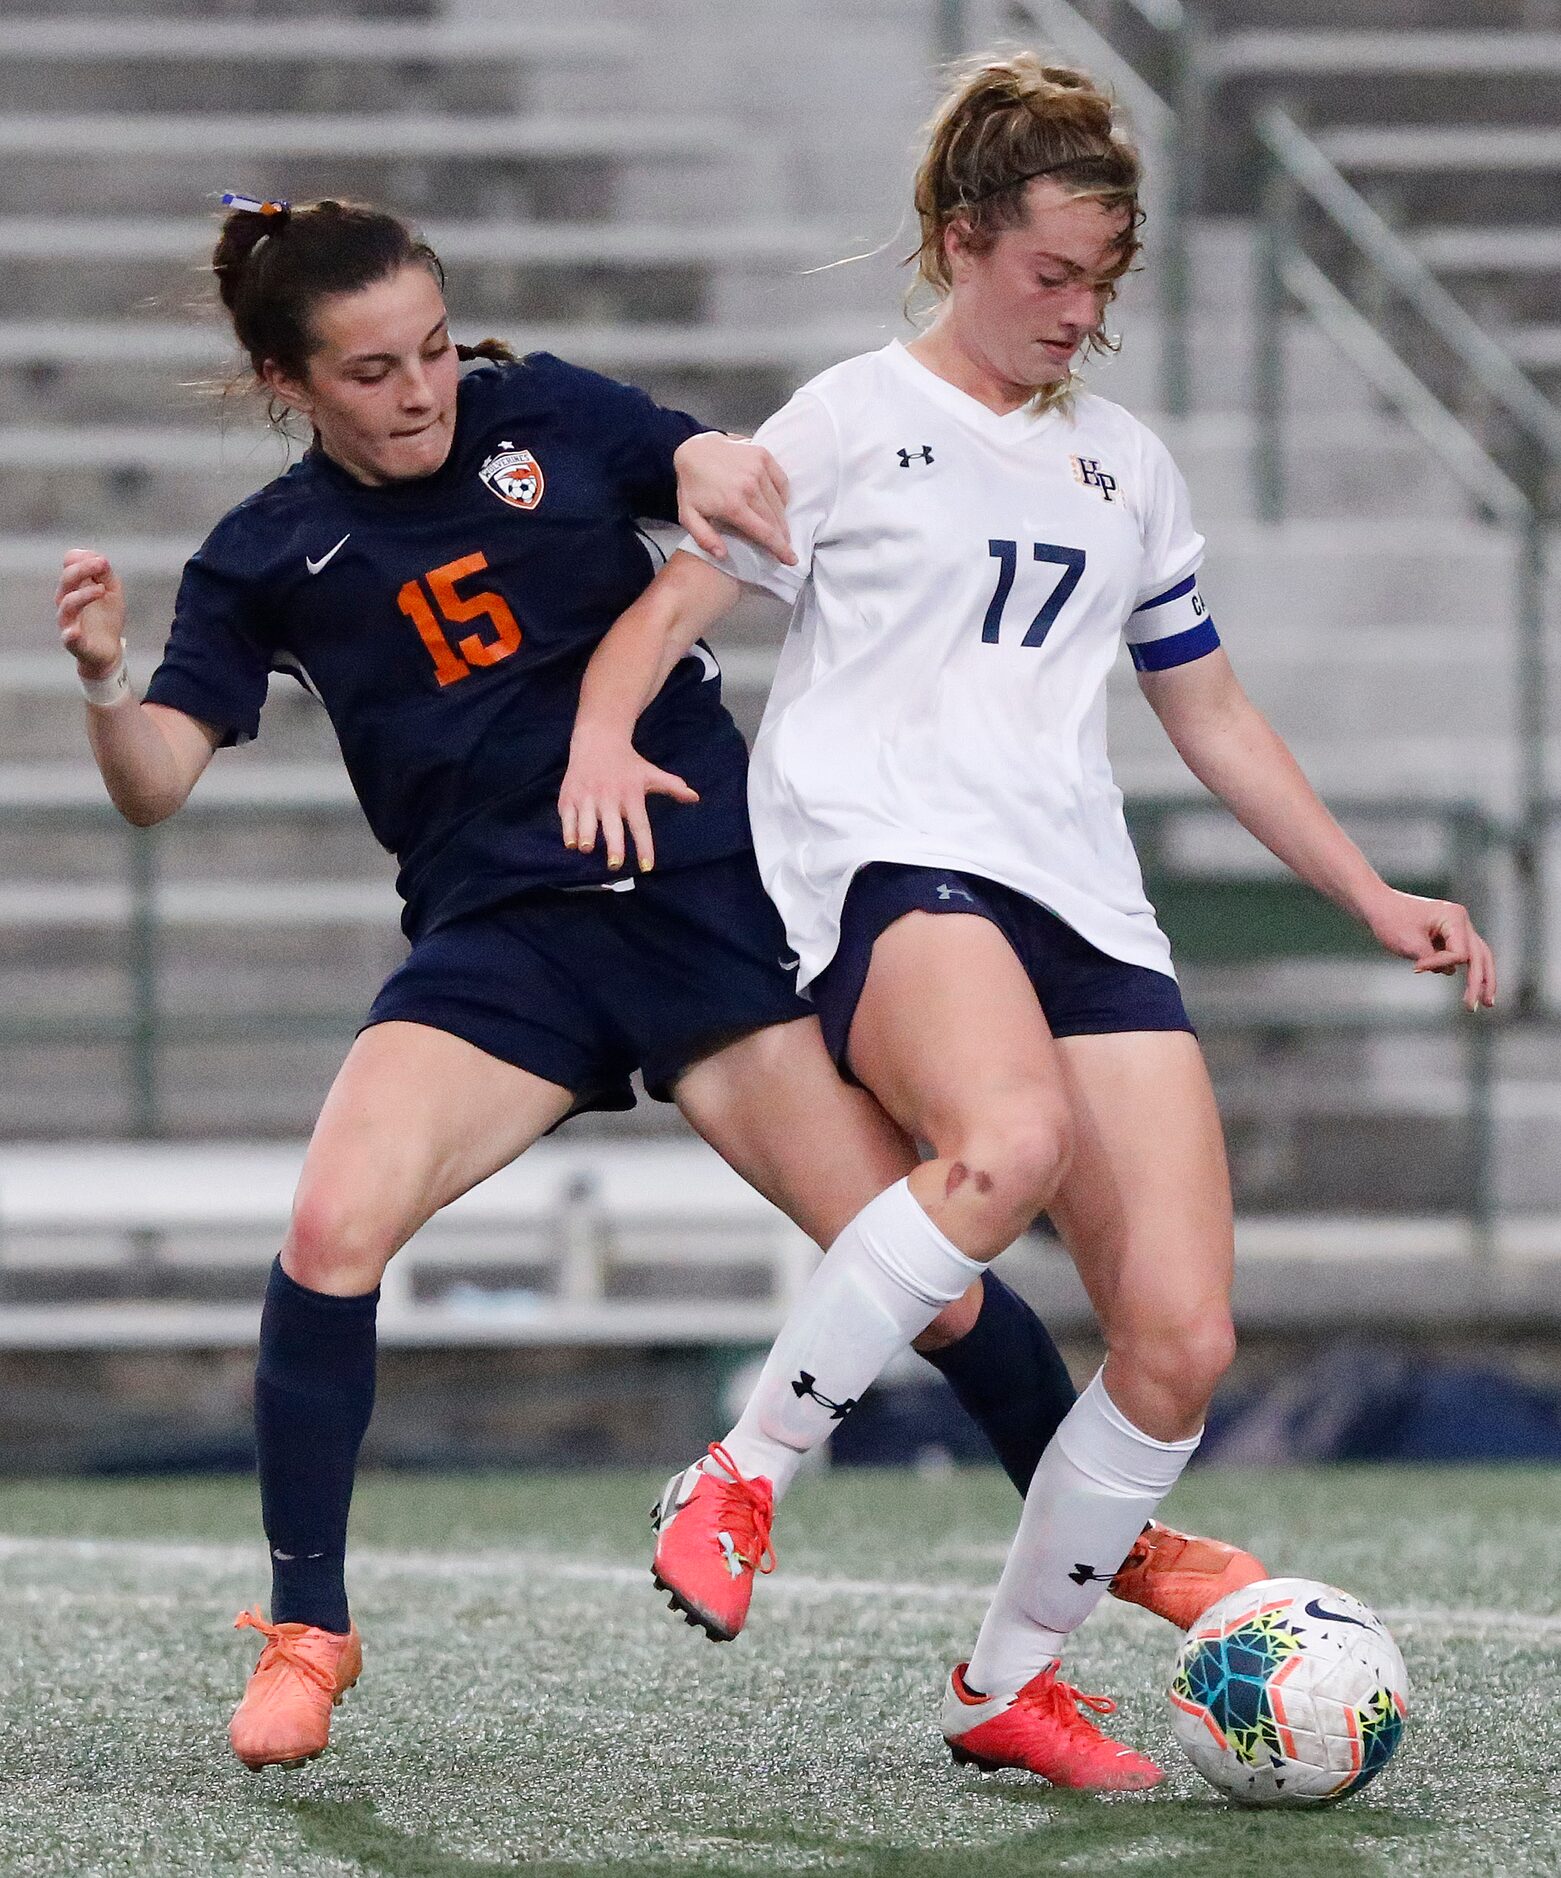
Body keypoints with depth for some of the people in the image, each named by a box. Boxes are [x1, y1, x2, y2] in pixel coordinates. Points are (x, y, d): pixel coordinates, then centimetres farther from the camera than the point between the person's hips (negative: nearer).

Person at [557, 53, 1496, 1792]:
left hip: (1084, 907, 6)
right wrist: (602, 733, -17)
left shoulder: (1124, 465, 25)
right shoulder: (856, 421, 10)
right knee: (1012, 1141, -39)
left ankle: (1008, 1684, 9)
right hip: (888, 864, -6)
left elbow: (1211, 715, 32)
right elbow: (671, 606, 5)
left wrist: (1371, 896, 26)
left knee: (1182, 1341, -10)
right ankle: (740, 1481, -24)